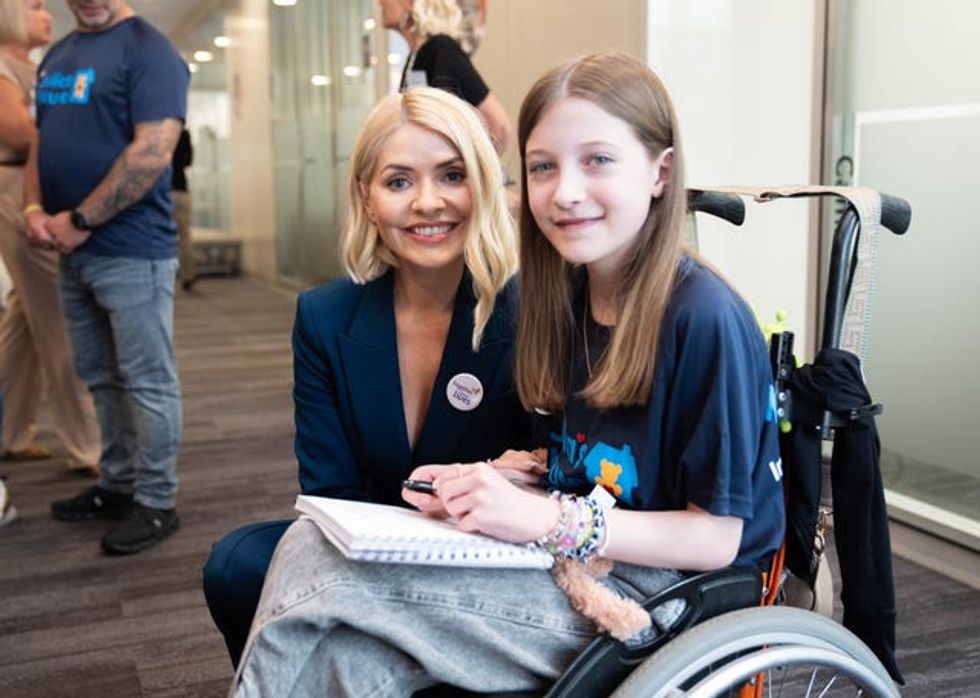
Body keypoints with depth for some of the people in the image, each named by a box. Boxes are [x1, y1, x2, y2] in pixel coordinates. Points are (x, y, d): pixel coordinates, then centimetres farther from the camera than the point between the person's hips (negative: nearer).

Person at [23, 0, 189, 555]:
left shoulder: (147, 50, -8)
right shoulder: (58, 56, 16)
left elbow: (152, 154, -19)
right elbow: (42, 140, 20)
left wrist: (80, 221, -15)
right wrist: (35, 209, 0)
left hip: (132, 252, -8)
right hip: (75, 254, 8)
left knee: (147, 382, 0)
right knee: (102, 379, 16)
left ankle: (156, 503, 10)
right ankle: (118, 485, 29)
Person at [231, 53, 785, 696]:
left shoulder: (704, 318, -17)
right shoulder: (568, 300, 7)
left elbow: (716, 537, -15)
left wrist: (546, 519, -22)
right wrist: (482, 490, -7)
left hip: (650, 597, -6)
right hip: (573, 565, 7)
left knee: (316, 568, -19)